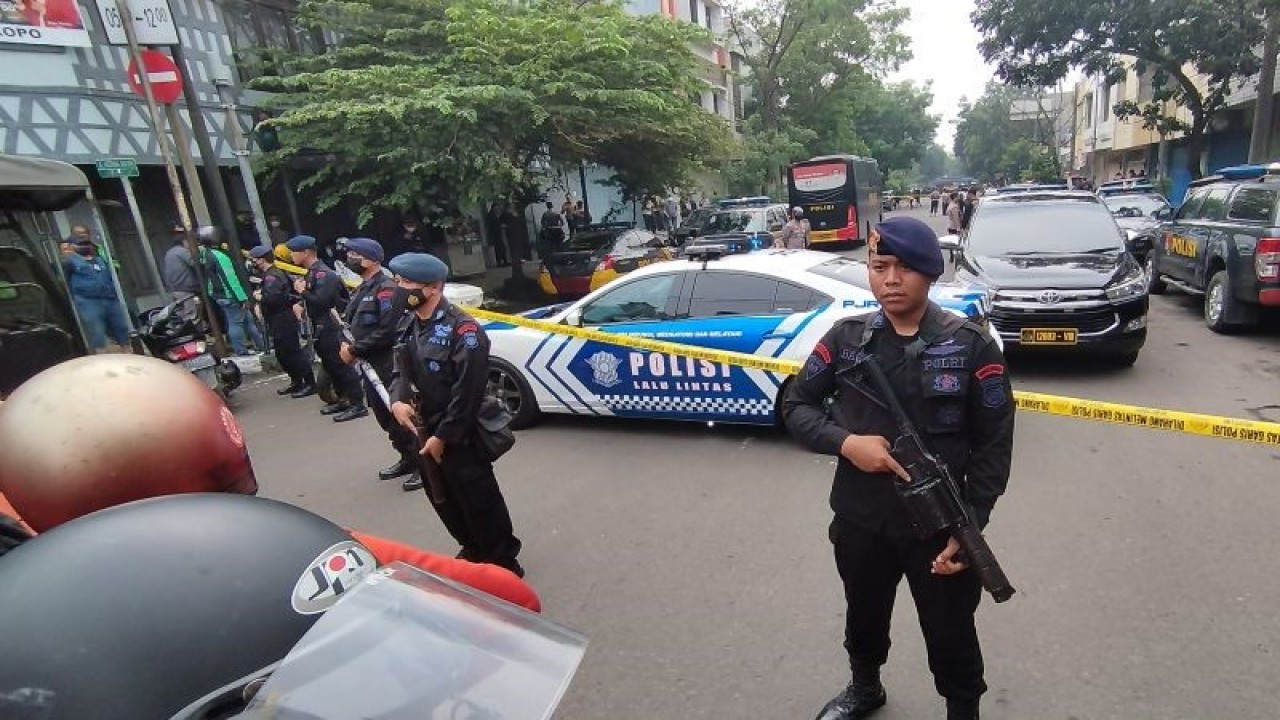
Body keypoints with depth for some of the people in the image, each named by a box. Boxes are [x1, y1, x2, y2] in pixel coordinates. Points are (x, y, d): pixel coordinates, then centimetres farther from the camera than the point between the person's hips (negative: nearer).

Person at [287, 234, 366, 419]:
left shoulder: (324, 274, -16)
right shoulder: (311, 273, 13)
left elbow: (321, 301, -25)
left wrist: (302, 292, -13)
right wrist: (300, 298, 0)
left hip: (331, 328, -10)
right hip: (320, 328, 10)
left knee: (342, 365, -7)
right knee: (330, 366, 16)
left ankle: (358, 405, -2)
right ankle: (343, 399, 26)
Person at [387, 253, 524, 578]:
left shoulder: (461, 329, -19)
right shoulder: (407, 324, 7)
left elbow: (467, 392, -21)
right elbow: (400, 370, 16)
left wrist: (442, 436, -18)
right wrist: (397, 401, -5)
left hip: (458, 436, -9)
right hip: (422, 431, 9)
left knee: (479, 502, 2)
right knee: (443, 500, 21)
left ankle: (502, 563, 21)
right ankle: (473, 551, 42)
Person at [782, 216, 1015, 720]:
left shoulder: (971, 346, -9)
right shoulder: (846, 338, -4)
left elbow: (994, 444, -6)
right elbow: (795, 406, 1)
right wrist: (845, 441, -17)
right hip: (859, 523, 3)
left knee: (951, 638, 16)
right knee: (864, 619, 26)